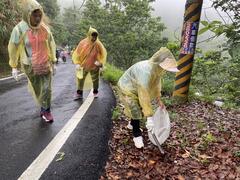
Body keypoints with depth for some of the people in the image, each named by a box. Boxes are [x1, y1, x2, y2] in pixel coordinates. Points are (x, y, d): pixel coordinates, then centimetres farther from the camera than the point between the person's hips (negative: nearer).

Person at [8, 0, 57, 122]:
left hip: (45, 64, 2)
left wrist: (53, 62, 8)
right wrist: (14, 67, -1)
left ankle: (46, 110, 17)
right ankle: (44, 106, 35)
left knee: (47, 89, 2)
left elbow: (51, 45, 5)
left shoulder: (45, 28, -6)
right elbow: (13, 48, -4)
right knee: (37, 89, 11)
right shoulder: (19, 29, -13)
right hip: (30, 66, -1)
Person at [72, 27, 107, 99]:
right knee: (80, 79, 3)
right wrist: (77, 63, -12)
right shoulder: (83, 43, -10)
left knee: (95, 79, 10)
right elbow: (76, 53, -3)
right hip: (83, 65, 1)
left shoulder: (98, 44, -11)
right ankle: (79, 93, 16)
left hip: (94, 66, 0)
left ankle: (95, 92, 30)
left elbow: (103, 53, 0)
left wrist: (100, 61, -14)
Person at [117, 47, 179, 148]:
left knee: (139, 108, 16)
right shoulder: (146, 72, -41)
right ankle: (137, 136, 11)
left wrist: (159, 100, 4)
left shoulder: (157, 69, -14)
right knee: (136, 111, -7)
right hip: (128, 88, -8)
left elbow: (156, 84, 1)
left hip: (138, 89, 8)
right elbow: (144, 96, -40)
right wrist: (149, 117, -36)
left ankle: (132, 124, 42)